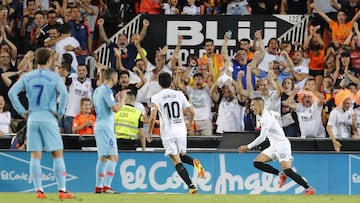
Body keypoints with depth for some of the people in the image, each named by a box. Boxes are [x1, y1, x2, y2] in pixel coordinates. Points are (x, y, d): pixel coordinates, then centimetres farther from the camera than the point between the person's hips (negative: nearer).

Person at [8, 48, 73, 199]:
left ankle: (38, 190, 0)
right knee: (58, 154, 1)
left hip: (32, 118, 3)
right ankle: (62, 190, -3)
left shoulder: (27, 77, 8)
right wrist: (60, 112, -6)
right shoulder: (54, 77, -2)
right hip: (49, 118, -3)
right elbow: (64, 93, -18)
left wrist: (22, 111, 3)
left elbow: (12, 93, -1)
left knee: (35, 156, 4)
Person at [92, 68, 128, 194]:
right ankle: (106, 186, -16)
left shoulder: (98, 90, 16)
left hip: (98, 127, 10)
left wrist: (116, 99, 21)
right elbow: (115, 109, -18)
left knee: (102, 158, 12)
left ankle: (99, 186, 10)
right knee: (113, 157, -11)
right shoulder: (107, 90, -12)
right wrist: (122, 100, -1)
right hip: (106, 128, -10)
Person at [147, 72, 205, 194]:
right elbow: (191, 112, 6)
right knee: (182, 155, 23)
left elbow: (153, 117, -13)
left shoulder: (156, 97, -3)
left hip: (168, 134, -3)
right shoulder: (179, 94, 7)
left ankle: (191, 186, -15)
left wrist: (149, 133, 0)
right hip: (181, 131, 3)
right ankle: (194, 162, -11)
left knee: (177, 161, -2)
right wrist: (190, 123, 26)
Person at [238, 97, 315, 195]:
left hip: (282, 144, -10)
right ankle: (281, 174, 0)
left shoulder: (267, 118, -21)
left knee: (287, 171, -20)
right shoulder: (264, 114, 8)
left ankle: (308, 188, -15)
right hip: (274, 146, 10)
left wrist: (248, 147, -20)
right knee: (257, 162, -3)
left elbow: (262, 138, -25)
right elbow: (277, 115, 30)